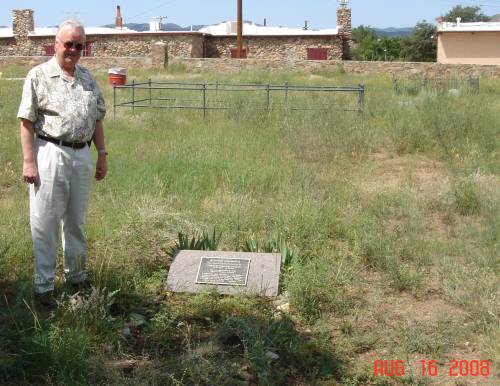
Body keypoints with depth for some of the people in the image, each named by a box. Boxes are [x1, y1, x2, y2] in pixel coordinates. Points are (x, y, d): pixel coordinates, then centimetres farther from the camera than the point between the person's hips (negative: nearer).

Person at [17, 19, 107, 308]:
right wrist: (29, 161, -13)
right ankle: (44, 286, 9)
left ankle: (76, 275, 30)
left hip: (82, 156, 5)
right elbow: (27, 122, -8)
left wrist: (102, 154, 12)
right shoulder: (39, 75, -4)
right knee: (45, 224, 0)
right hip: (50, 154, -5)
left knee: (77, 222, 16)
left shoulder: (87, 77, 12)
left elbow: (97, 119, 17)